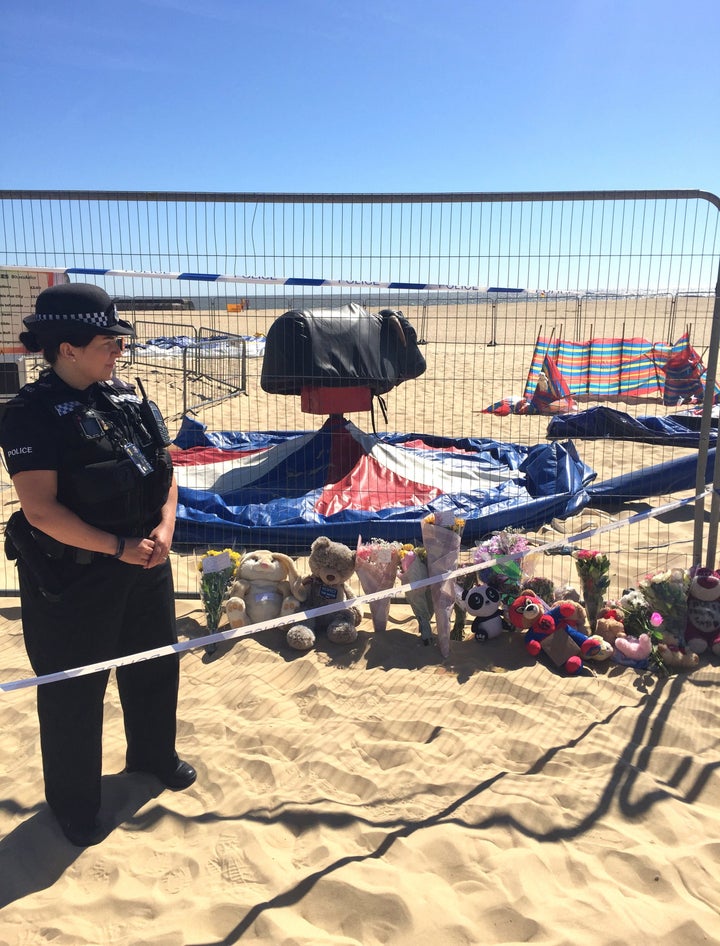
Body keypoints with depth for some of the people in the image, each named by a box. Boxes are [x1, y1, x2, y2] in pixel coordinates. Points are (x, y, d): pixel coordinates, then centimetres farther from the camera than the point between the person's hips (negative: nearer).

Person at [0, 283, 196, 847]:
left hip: (145, 564, 7)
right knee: (74, 691, 9)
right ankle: (74, 803, 31)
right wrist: (117, 547, -20)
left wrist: (163, 529, -7)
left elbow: (165, 470, 8)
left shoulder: (126, 397, 4)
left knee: (156, 664, 22)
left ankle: (153, 754, 48)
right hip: (73, 577, -7)